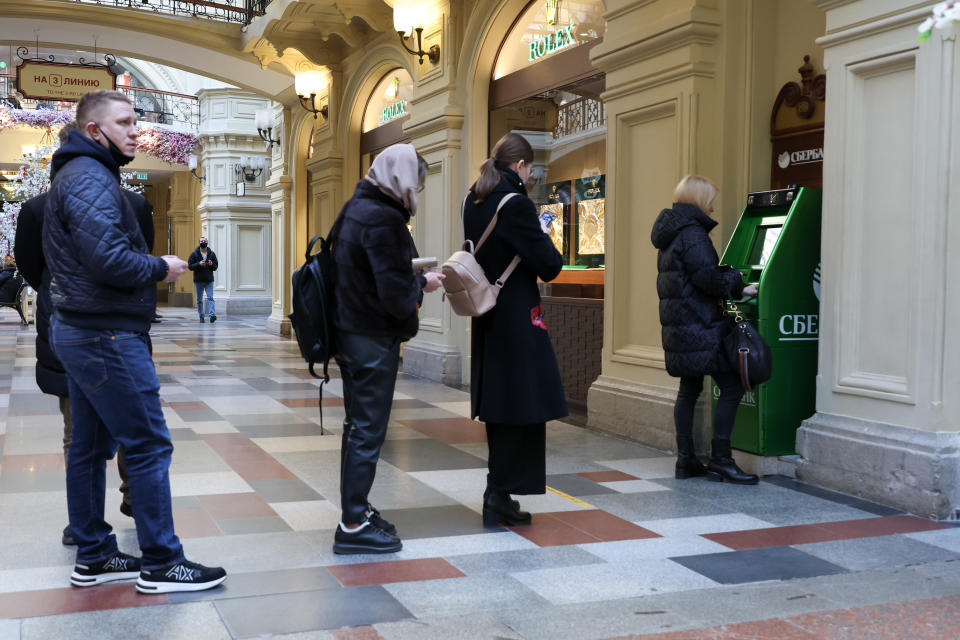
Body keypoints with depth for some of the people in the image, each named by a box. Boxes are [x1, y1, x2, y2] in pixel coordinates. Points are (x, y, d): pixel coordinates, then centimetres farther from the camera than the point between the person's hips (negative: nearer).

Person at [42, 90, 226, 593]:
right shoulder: (91, 178, -15)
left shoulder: (74, 175, 19)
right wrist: (160, 268, -10)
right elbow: (108, 258, -26)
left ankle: (93, 556, 23)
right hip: (107, 336, -11)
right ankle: (160, 564, 2)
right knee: (149, 445, -5)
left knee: (89, 446, 14)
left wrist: (153, 267, 7)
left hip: (77, 332, 11)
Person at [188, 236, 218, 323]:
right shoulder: (194, 254, 2)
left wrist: (211, 264, -14)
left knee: (210, 298, -11)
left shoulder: (212, 254, 7)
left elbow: (216, 266, 8)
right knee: (199, 299, 6)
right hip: (198, 280, 0)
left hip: (209, 280, 0)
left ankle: (212, 315, -21)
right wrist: (199, 264, -19)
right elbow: (190, 266, -3)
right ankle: (201, 316, 14)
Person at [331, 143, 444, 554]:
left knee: (358, 426, 17)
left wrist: (412, 277, 9)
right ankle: (354, 525, 5)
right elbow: (395, 294, -22)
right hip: (374, 340, -10)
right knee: (369, 432, -2)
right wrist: (422, 284, -4)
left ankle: (355, 509, 28)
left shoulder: (356, 208, 11)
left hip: (350, 332, 10)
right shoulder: (383, 219, -19)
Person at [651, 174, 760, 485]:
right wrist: (739, 288, -6)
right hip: (699, 328, -10)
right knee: (731, 387, -5)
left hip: (679, 328, 10)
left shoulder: (670, 237, 18)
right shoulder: (692, 234, -13)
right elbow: (708, 277, -20)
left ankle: (686, 460, 17)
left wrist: (732, 286, 21)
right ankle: (720, 460, -3)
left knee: (689, 390, 14)